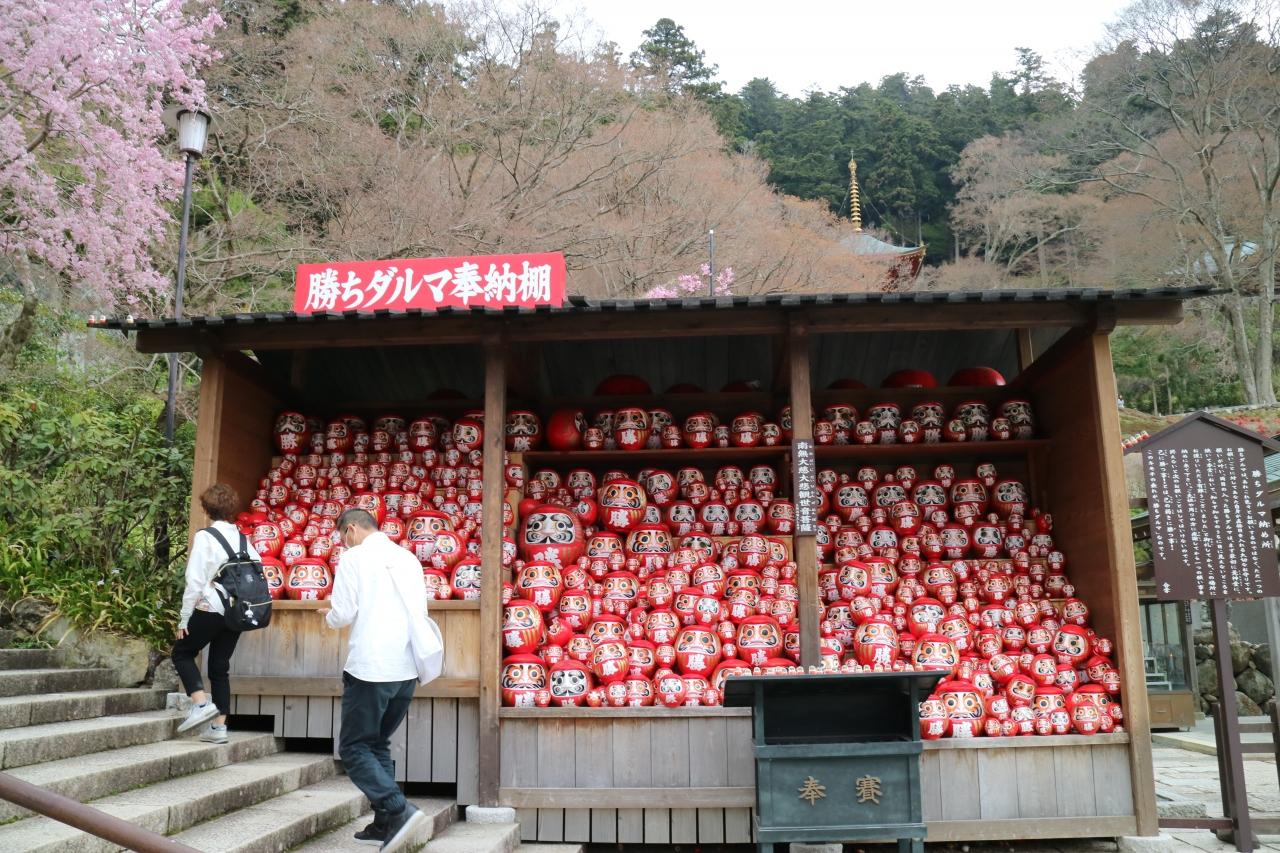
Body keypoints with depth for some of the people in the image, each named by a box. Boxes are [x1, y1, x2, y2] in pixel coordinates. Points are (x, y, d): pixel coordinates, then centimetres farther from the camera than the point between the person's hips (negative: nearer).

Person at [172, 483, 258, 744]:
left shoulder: (204, 537, -9)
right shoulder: (243, 539, 7)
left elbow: (195, 580, -11)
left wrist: (185, 617, -4)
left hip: (210, 610, -5)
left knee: (182, 652, 15)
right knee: (220, 666, 13)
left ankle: (201, 703, -2)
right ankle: (219, 727, 13)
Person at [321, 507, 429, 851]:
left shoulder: (354, 557, -4)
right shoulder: (408, 558, 11)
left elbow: (343, 614, -8)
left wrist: (329, 615, 15)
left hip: (370, 667, -6)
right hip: (407, 667, 6)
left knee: (354, 748, 5)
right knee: (378, 744, 19)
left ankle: (398, 809, -11)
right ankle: (384, 824, 16)